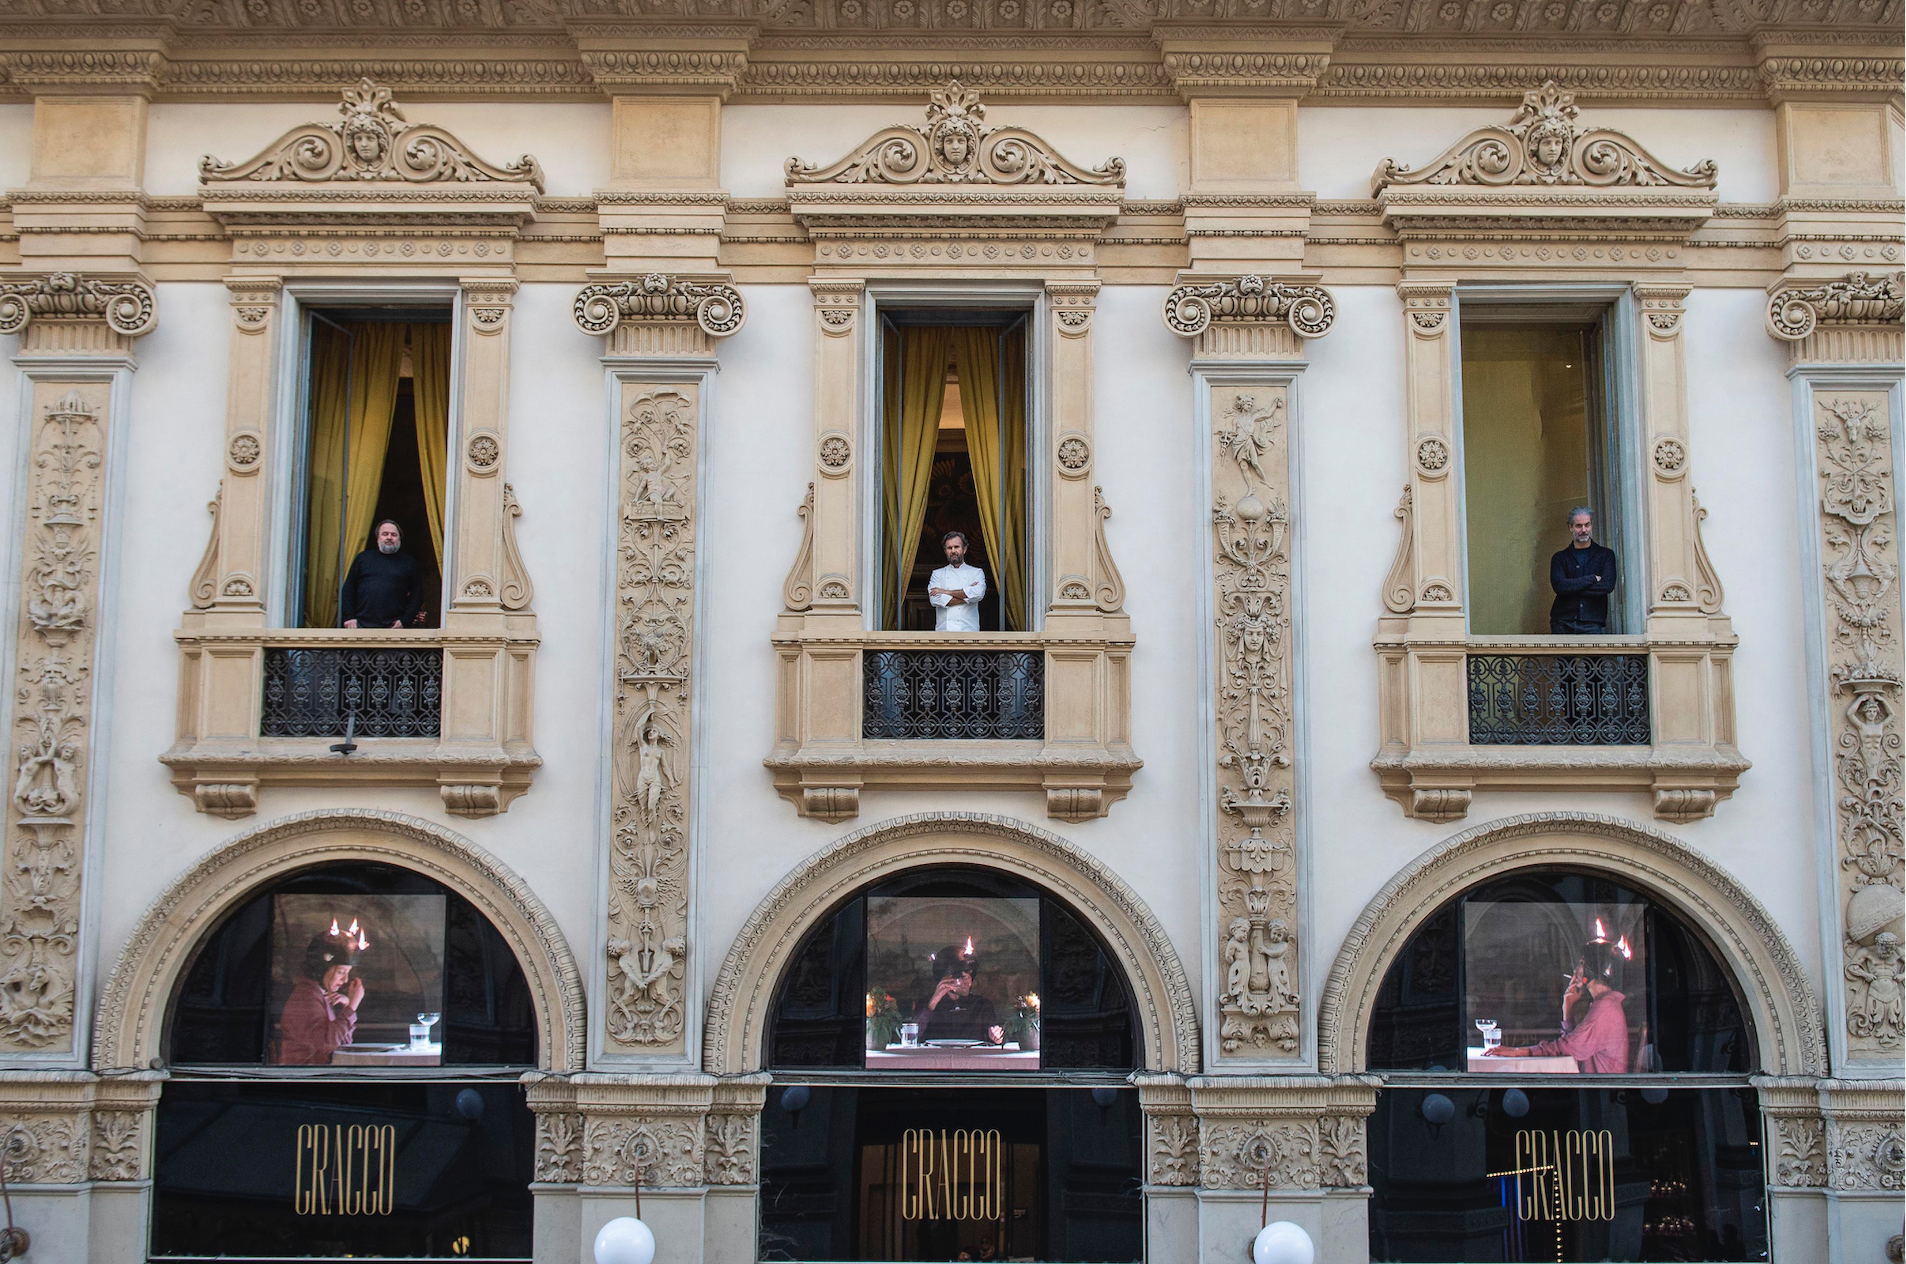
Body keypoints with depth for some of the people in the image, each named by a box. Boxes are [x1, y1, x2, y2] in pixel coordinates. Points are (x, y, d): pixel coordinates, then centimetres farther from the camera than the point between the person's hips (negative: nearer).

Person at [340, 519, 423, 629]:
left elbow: (417, 595, 9)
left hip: (393, 628, -1)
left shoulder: (409, 563, 12)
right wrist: (348, 617, 3)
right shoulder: (363, 558, 15)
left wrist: (405, 621, -3)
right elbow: (348, 590, 15)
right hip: (362, 625, 1)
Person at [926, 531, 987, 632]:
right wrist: (967, 597, -3)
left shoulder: (976, 573, 12)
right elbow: (935, 599, -2)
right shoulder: (937, 574, 15)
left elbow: (979, 593, -8)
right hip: (944, 630, 1)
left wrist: (947, 592, -4)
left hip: (968, 630, 0)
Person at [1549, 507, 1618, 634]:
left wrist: (1572, 588, -3)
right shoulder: (1559, 558, 14)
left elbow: (1608, 585, -2)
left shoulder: (1606, 555, 13)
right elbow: (1559, 586, -3)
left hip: (1592, 622, -1)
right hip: (1563, 622, 1)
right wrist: (1593, 579, -3)